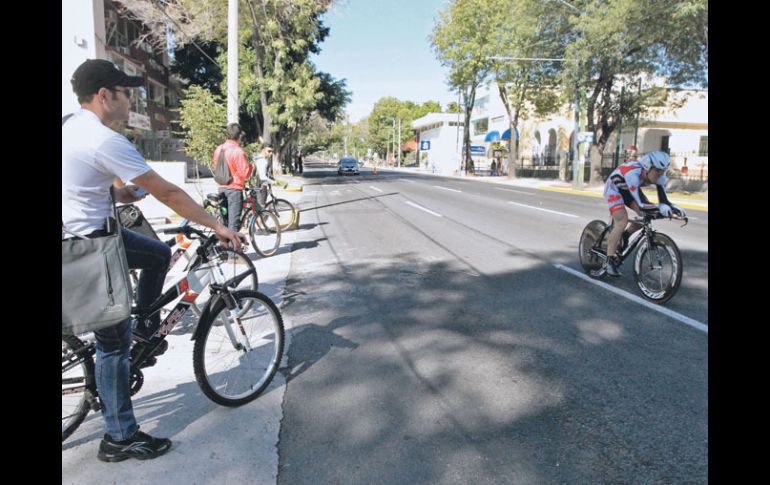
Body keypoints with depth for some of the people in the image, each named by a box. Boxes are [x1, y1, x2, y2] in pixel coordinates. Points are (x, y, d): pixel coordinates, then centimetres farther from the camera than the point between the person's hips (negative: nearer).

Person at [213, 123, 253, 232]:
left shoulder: (218, 149, 5)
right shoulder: (238, 151, -17)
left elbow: (216, 168, 15)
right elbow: (245, 173, -16)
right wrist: (250, 166, 2)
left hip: (222, 187, 7)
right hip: (234, 188, -7)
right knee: (234, 221, -3)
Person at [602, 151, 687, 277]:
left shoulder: (659, 176, -20)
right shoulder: (633, 173, -40)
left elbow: (663, 200, -21)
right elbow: (641, 204, -43)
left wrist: (673, 207, -40)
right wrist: (660, 207, -52)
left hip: (628, 190, 7)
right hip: (613, 188, -7)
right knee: (622, 222, -22)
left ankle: (625, 235, 14)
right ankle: (610, 260, -16)